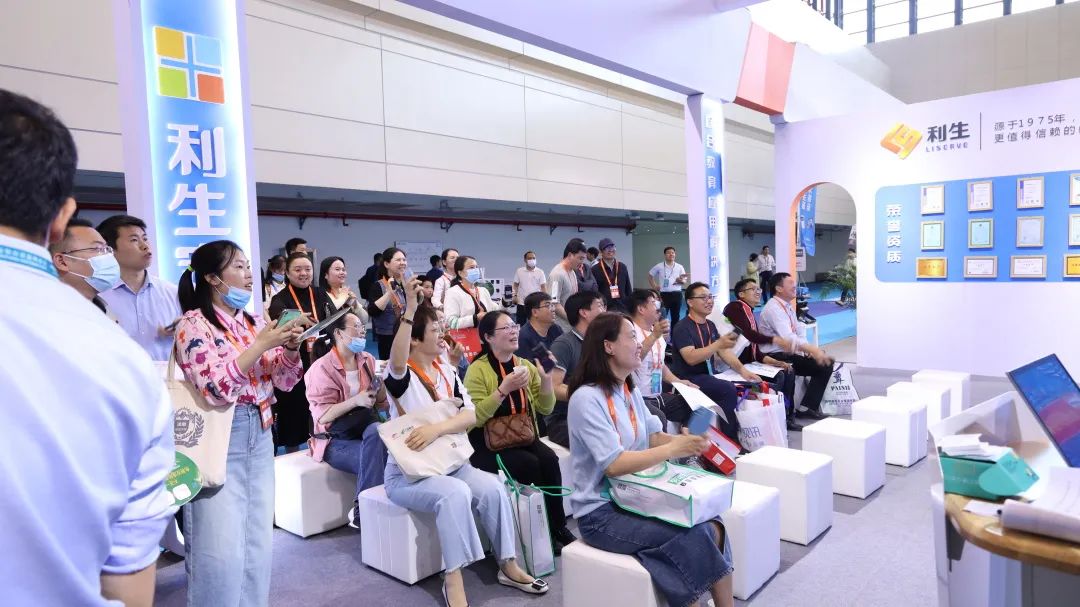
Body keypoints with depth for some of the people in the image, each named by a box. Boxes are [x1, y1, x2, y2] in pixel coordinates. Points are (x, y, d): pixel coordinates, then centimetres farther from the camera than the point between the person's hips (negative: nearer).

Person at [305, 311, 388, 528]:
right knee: (377, 455, -31)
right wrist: (355, 400, -26)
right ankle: (363, 509, -16)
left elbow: (384, 406, 11)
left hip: (364, 430, 5)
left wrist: (380, 390, -11)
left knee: (377, 431, -30)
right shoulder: (322, 367, -8)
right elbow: (322, 416, -15)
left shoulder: (368, 360, 10)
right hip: (335, 441, -5)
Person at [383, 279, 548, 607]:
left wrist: (437, 428, -24)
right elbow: (397, 362, -37)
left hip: (449, 463, 5)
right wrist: (410, 310, -42)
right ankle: (453, 580, -24)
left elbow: (470, 416, -4)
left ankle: (508, 566, -6)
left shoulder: (448, 374, 8)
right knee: (456, 493, -33)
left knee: (492, 487, -20)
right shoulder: (401, 377, -10)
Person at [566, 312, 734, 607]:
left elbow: (654, 437, 7)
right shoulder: (587, 398, -18)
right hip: (602, 512, -7)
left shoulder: (630, 390, 9)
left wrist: (685, 440, -14)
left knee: (711, 527, -14)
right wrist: (673, 449, -26)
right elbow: (614, 465, -24)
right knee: (693, 536, -21)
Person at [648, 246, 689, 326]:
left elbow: (685, 281, 5)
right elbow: (650, 275, 15)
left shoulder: (679, 267, 5)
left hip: (676, 294, 2)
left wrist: (681, 281, -18)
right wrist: (654, 286, 5)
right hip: (664, 294, -2)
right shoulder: (659, 266, 2)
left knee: (676, 316, 8)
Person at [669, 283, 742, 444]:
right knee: (728, 389, -28)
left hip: (709, 376, 8)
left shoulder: (710, 325, 12)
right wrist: (718, 344, -33)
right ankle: (730, 440, -19)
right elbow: (691, 358, -25)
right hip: (689, 379, -8)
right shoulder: (682, 327, -14)